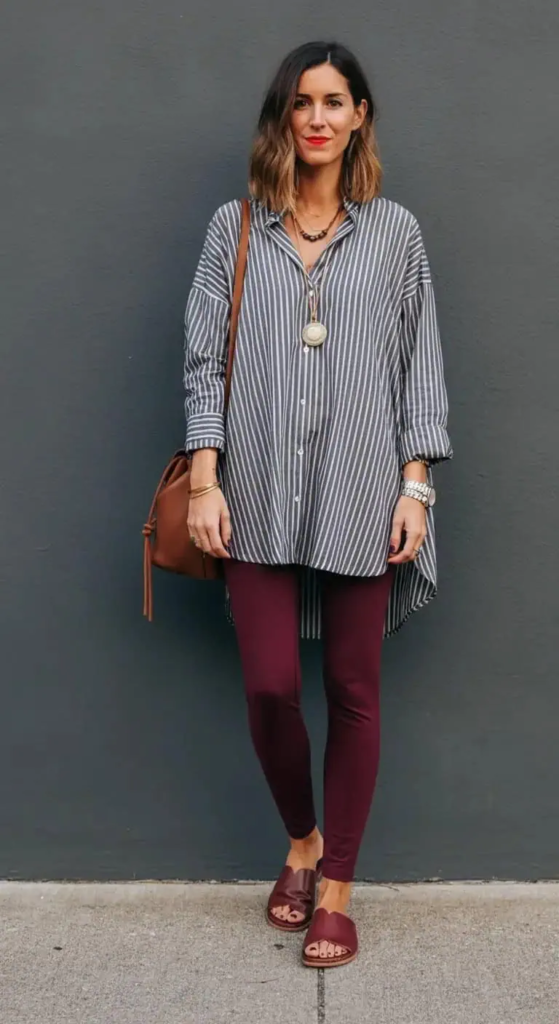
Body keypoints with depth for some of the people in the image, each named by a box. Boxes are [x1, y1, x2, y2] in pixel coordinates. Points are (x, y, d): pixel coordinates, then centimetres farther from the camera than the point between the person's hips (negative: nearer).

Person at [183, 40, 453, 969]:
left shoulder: (395, 232, 7)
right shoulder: (234, 228, 7)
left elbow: (421, 368, 6)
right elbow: (204, 360, 4)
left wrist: (417, 486, -2)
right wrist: (205, 481, -5)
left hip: (361, 498, 0)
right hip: (262, 495, 0)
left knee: (353, 691, 5)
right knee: (270, 685, -2)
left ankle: (335, 887, 21)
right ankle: (301, 838, 28)